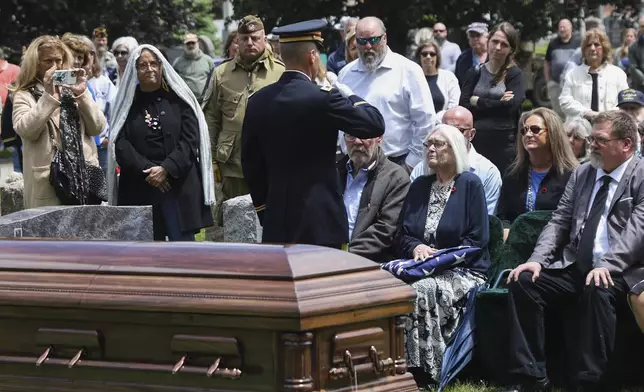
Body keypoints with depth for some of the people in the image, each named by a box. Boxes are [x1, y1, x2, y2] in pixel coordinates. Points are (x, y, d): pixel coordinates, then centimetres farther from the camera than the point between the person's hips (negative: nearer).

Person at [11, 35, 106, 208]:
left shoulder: (73, 89, 16)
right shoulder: (25, 96, 5)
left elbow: (97, 127, 7)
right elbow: (25, 130, -14)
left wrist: (82, 95, -5)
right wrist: (48, 95, -15)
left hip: (84, 175, 4)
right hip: (48, 181, -4)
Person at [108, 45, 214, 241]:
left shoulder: (178, 99, 5)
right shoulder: (127, 103, 8)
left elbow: (190, 140, -2)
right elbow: (120, 145, -2)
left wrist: (166, 169, -14)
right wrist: (146, 170, -13)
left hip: (179, 187, -1)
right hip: (139, 191, 1)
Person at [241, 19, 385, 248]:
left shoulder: (258, 101, 4)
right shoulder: (322, 99, -14)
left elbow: (251, 163, 11)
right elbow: (375, 124, -8)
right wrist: (350, 96, 9)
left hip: (276, 222, 6)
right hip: (321, 221, -6)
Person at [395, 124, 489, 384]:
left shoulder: (470, 184, 1)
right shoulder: (419, 186, 16)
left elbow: (478, 239, -6)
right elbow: (402, 235, 14)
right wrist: (416, 247, -9)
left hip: (463, 271, -4)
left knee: (422, 289, -35)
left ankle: (428, 369, -29)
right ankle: (402, 365, -26)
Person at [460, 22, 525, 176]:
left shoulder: (514, 74, 3)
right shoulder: (475, 72, 10)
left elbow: (510, 106, -12)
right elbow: (463, 106, -2)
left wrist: (478, 102, -3)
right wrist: (497, 104, -10)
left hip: (504, 144, -2)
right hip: (476, 141, 2)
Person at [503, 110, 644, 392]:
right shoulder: (581, 173, 16)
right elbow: (559, 221, 13)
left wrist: (606, 265, -29)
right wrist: (538, 259, -5)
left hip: (616, 272, -6)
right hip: (573, 266, 6)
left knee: (597, 291, -37)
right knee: (523, 282, -17)